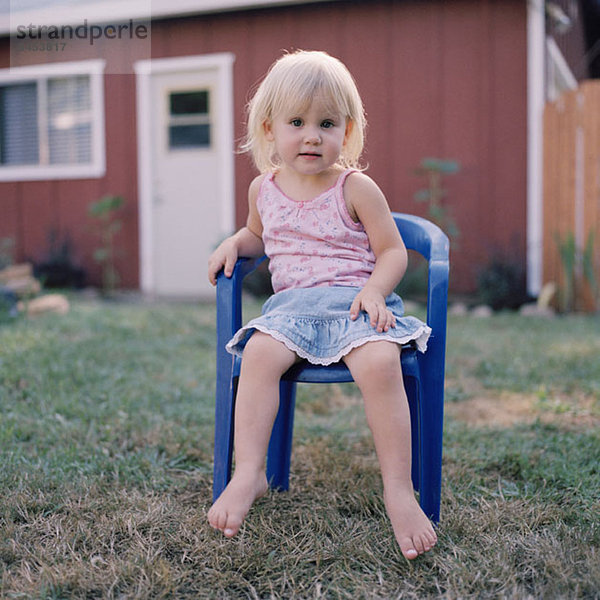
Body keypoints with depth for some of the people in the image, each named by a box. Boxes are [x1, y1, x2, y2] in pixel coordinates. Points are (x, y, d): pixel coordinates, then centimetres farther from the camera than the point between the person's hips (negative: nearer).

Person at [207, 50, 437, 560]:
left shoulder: (356, 188, 0)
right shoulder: (264, 189, 11)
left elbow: (393, 251, 2)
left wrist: (375, 290, -17)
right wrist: (234, 244, 9)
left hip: (353, 301, -3)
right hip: (292, 305, 3)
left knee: (379, 362, -32)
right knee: (259, 353, -29)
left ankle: (399, 490, -22)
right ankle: (249, 474, -21)